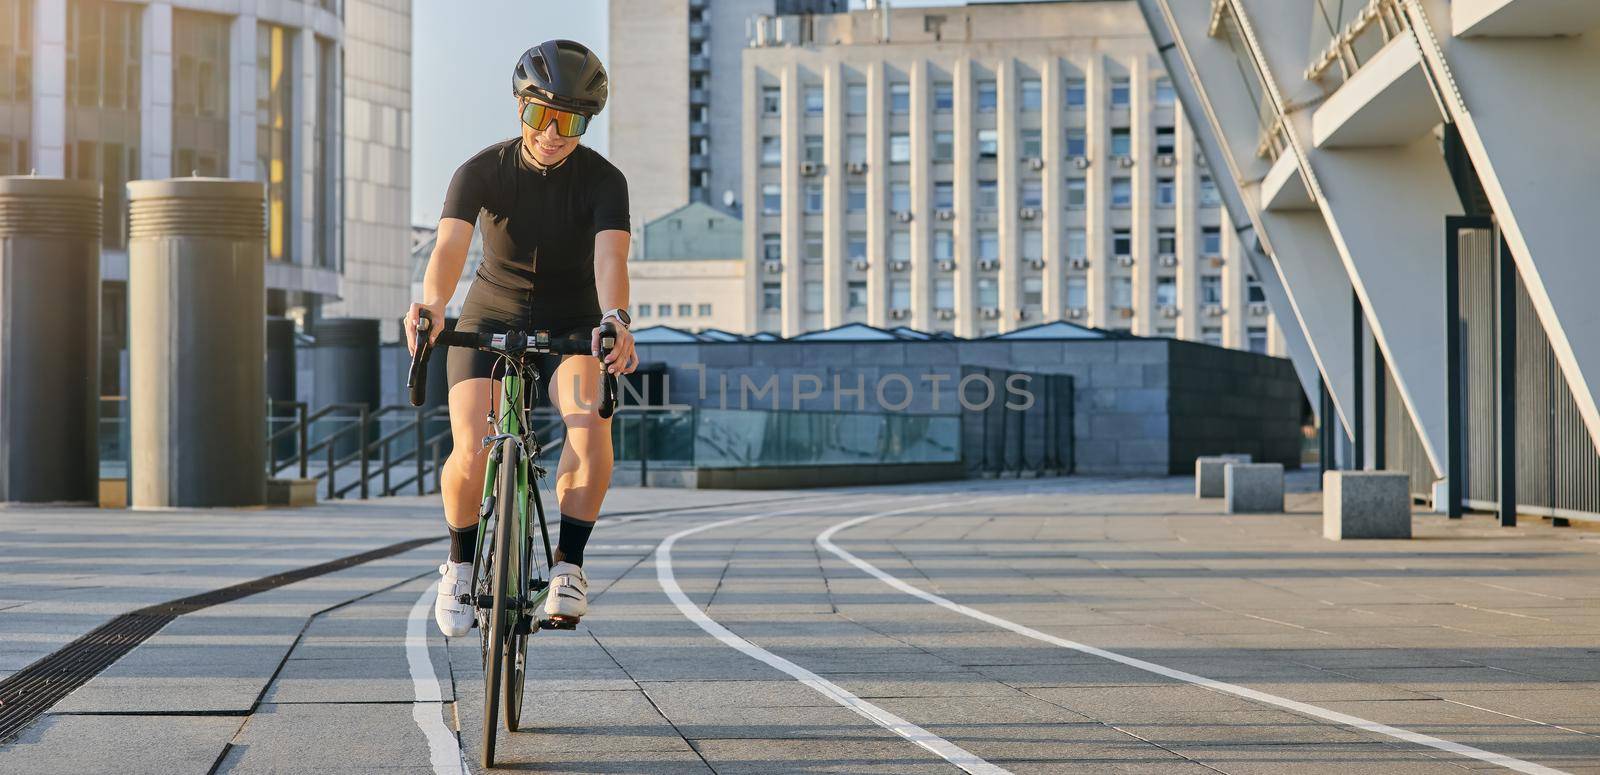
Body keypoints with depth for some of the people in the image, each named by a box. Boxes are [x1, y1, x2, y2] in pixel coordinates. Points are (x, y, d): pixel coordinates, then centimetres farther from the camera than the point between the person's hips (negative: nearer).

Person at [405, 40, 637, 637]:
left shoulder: (603, 180, -15)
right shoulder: (481, 172, -15)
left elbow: (610, 256, -32)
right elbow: (450, 246, -30)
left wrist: (615, 318, -53)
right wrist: (432, 305, -52)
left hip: (571, 328, 0)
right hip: (489, 321, 0)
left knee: (592, 427, -30)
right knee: (471, 453, -21)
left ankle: (568, 566, -13)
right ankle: (461, 563, 7)